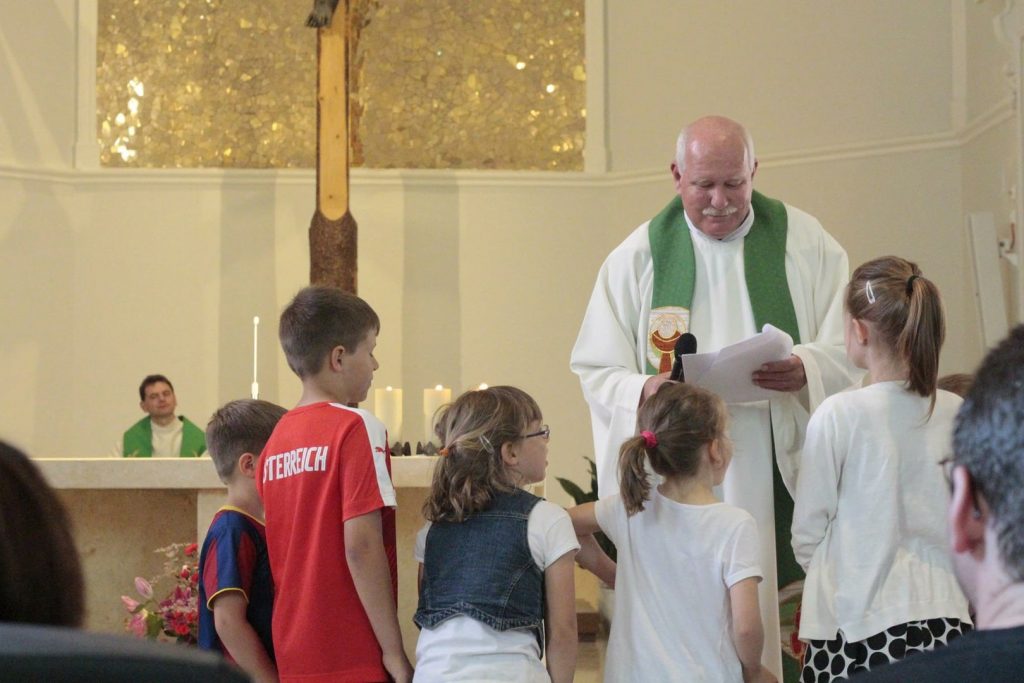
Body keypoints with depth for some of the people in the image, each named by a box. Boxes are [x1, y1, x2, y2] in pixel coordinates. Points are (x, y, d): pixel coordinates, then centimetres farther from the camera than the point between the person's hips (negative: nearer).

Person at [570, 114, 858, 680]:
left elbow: (848, 351, 6)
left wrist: (806, 369, -17)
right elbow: (595, 372, 6)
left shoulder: (807, 244, 9)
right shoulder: (638, 256, 10)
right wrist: (644, 390, -16)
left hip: (780, 468, 0)